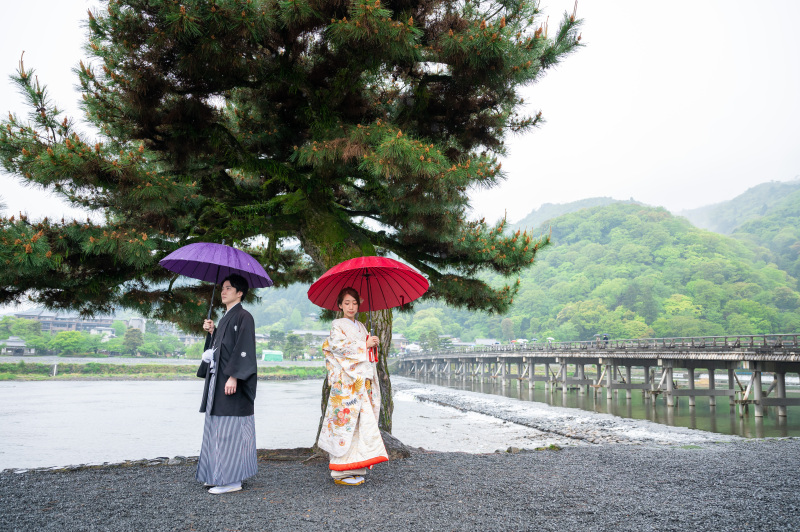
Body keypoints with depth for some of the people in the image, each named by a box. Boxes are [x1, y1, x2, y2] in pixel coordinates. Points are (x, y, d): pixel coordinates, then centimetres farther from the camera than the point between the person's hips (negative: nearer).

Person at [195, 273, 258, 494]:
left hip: (232, 382, -9)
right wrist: (212, 332, 7)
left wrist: (234, 376, -23)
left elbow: (243, 349, -17)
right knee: (218, 428, 12)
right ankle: (219, 475, 21)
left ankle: (232, 479, -1)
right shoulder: (225, 318, 18)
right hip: (218, 379, 9)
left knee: (230, 429, -7)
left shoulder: (243, 317, -9)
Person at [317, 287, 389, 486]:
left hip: (362, 380, 7)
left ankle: (355, 468, 11)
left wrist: (374, 344, 5)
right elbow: (338, 345, -14)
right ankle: (341, 473, -2)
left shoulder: (361, 327, 21)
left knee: (361, 421, 4)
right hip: (346, 382, -7)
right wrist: (364, 344, -12)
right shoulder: (337, 325, 2)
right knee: (346, 420, -9)